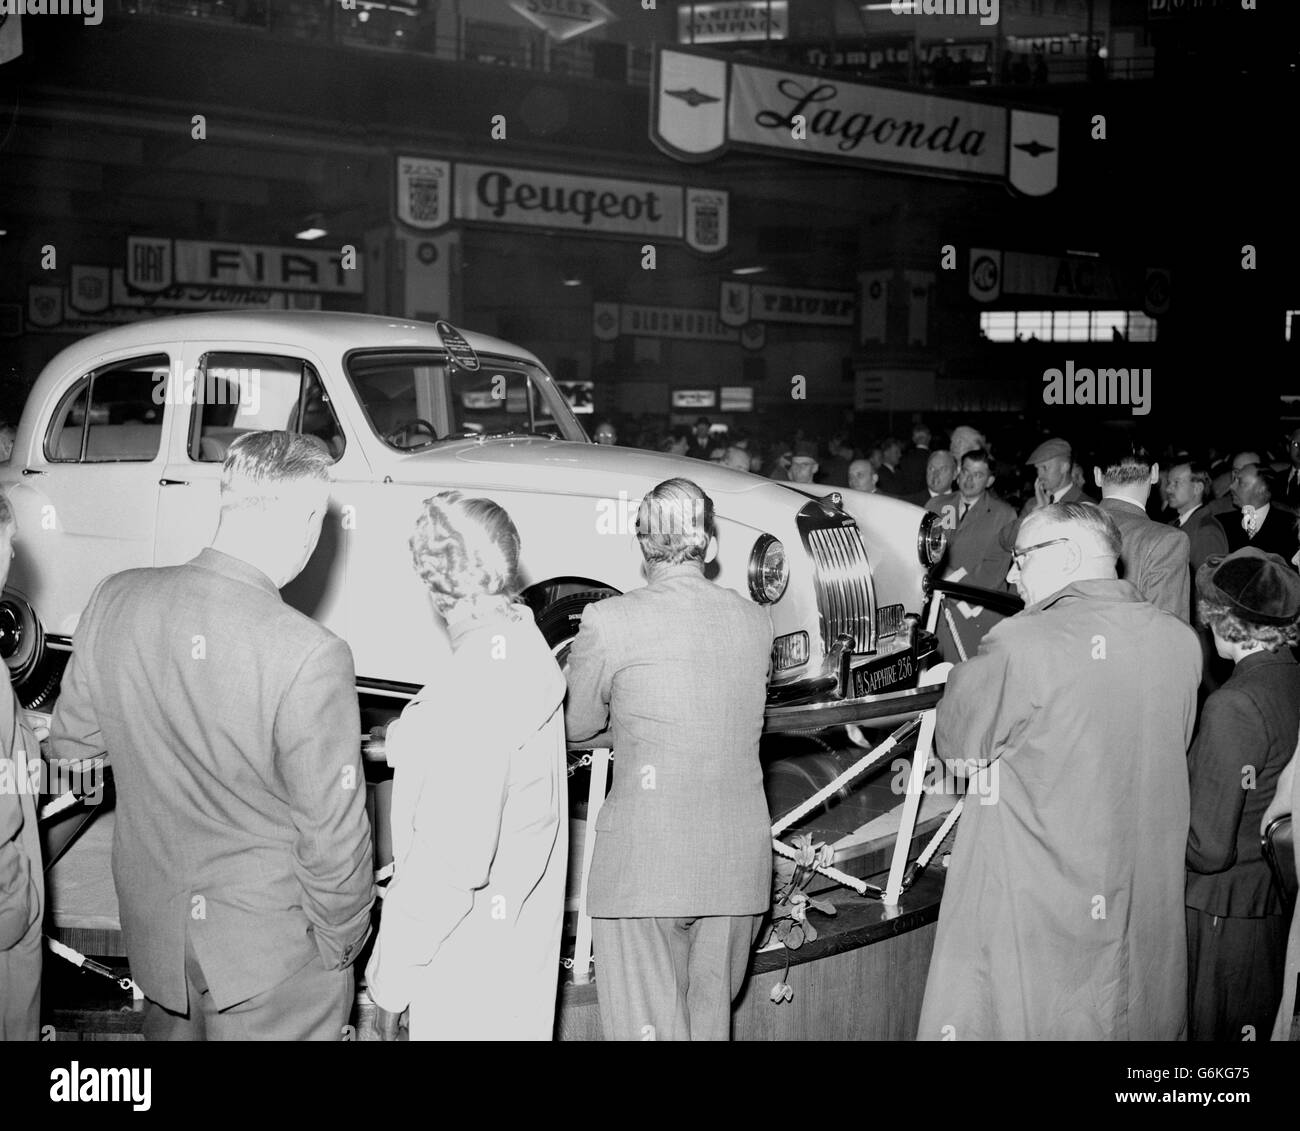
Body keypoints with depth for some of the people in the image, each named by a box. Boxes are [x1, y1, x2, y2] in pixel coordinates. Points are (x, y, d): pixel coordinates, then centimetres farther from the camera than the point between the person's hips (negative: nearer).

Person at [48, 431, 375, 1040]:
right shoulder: (311, 656, -29)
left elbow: (70, 742, 3)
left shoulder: (116, 600, -11)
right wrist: (341, 940, -4)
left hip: (152, 925, 5)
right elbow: (332, 831, -21)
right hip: (272, 948, -5)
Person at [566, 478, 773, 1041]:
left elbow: (578, 730, 3)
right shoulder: (755, 620, 3)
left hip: (645, 865, -4)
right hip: (740, 867, 4)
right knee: (710, 1020, 18)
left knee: (648, 1026, 6)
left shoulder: (608, 620, -9)